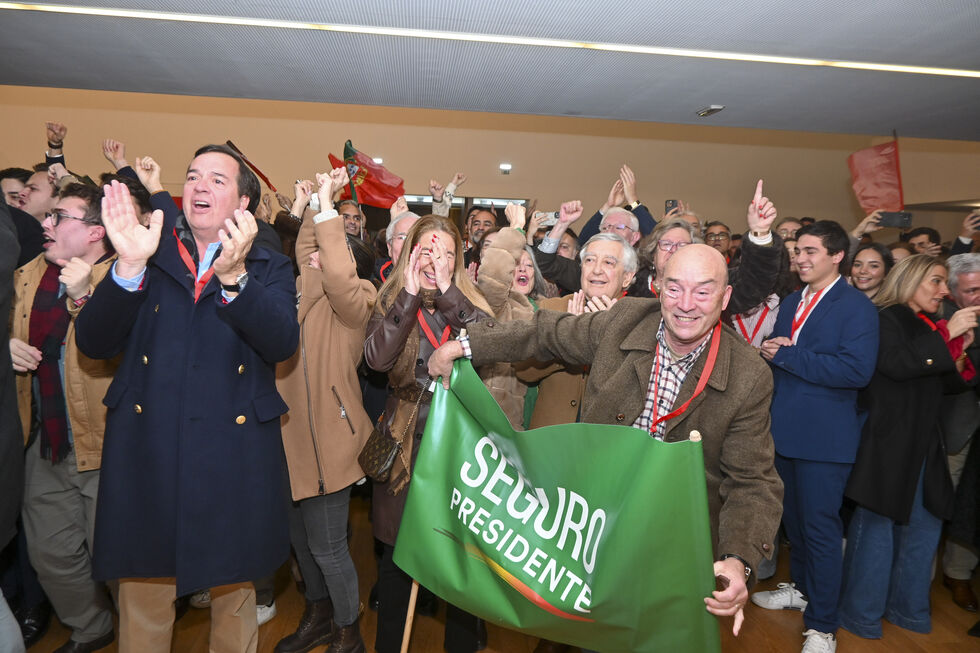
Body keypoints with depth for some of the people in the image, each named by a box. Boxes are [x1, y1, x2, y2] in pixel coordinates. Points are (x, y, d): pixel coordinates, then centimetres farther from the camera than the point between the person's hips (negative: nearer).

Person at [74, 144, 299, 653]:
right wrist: (129, 266, -18)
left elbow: (283, 343, -14)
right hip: (147, 453, 1)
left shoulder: (268, 269, 5)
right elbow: (93, 343, -3)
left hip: (232, 457, -1)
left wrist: (234, 276, -28)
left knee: (234, 591, 15)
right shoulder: (149, 260, 8)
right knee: (143, 598, 14)